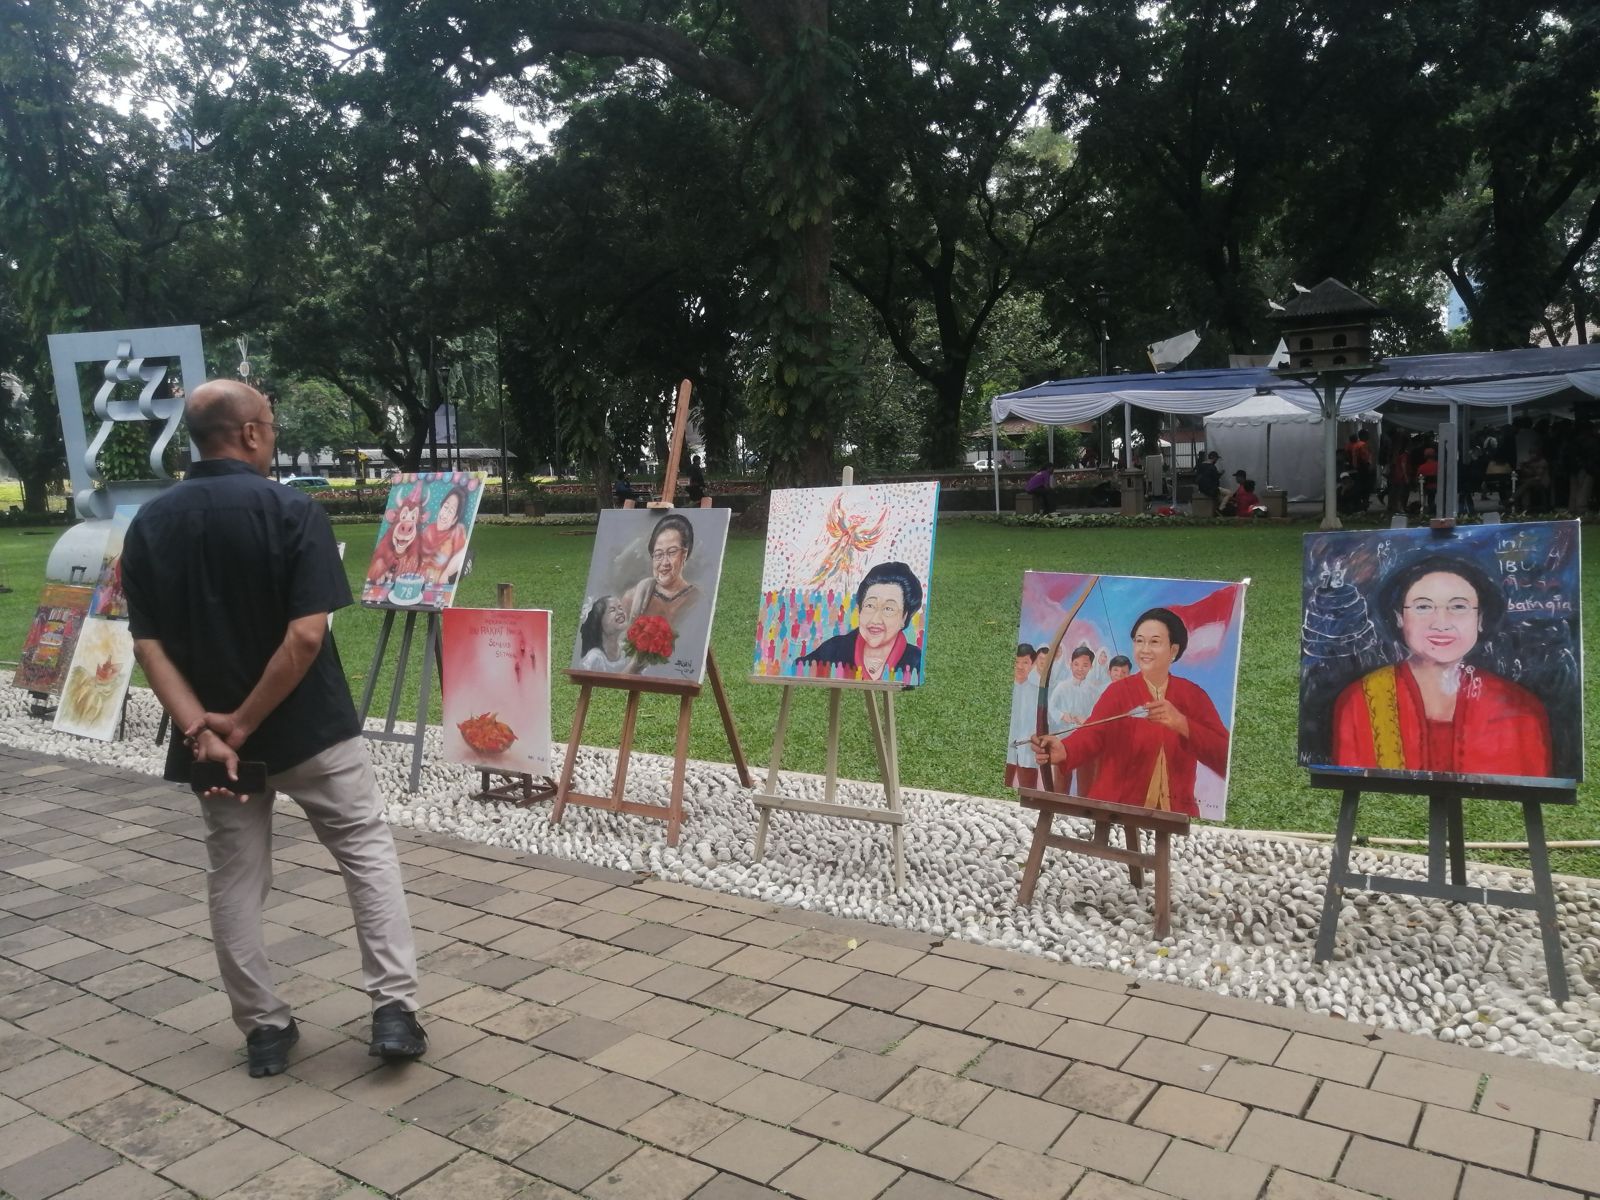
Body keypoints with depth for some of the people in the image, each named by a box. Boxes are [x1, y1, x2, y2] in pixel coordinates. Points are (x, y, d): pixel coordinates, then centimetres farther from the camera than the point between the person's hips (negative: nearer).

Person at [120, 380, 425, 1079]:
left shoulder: (149, 525, 1)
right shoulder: (292, 512, -14)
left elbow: (148, 644, -5)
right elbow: (306, 635, -22)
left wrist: (201, 728, -11)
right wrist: (244, 722, -14)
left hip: (212, 735, 4)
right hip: (310, 730, -4)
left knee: (234, 880, 14)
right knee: (368, 854, 9)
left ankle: (263, 1029, 23)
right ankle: (394, 1011, 6)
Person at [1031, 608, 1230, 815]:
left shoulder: (1193, 695, 4)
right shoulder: (1118, 691, 0)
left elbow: (1224, 756, -6)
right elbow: (1092, 734, -19)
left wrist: (1181, 723, -21)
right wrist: (1063, 751, -40)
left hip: (1175, 815, 1)